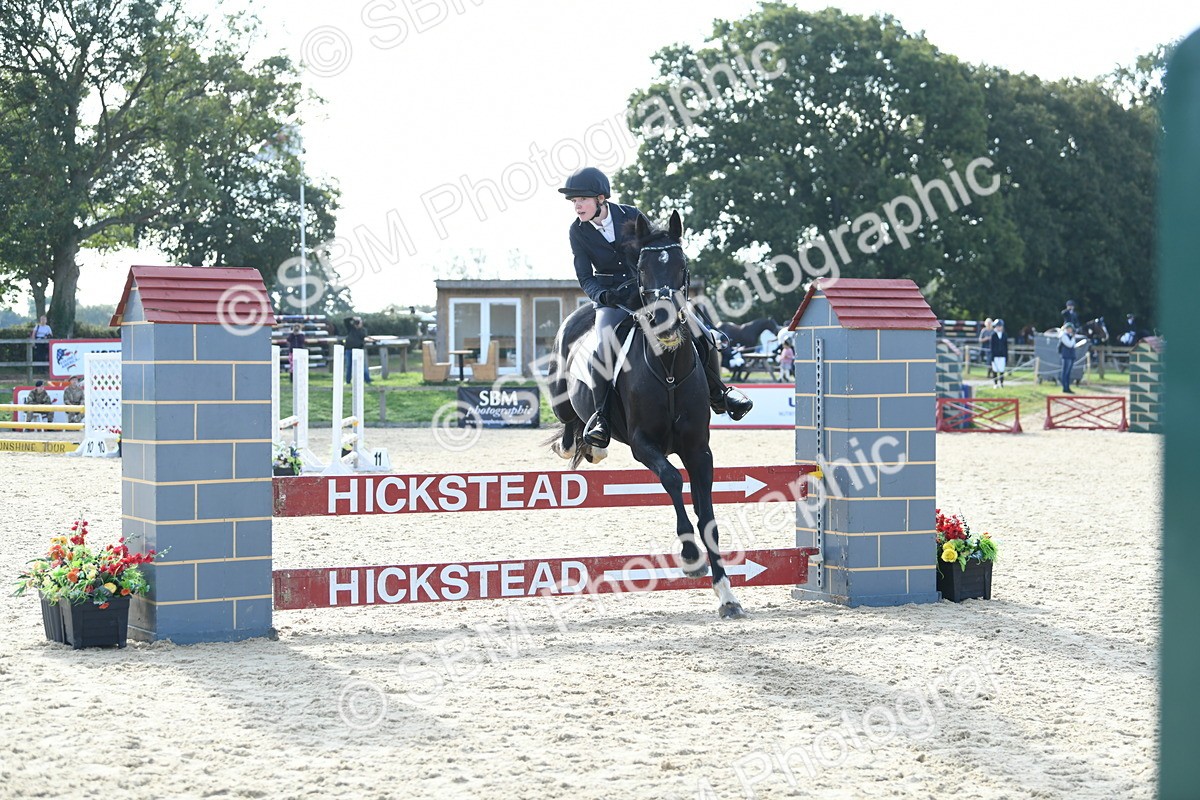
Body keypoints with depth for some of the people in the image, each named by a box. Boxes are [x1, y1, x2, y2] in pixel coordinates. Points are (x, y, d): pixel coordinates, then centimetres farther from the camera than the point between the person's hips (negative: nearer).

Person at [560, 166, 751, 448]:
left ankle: (716, 392, 16)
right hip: (612, 297, -1)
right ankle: (601, 415, -16)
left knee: (702, 335, -10)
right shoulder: (578, 231, -5)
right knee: (604, 348, -32)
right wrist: (603, 295, -25)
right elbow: (585, 277, -5)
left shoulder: (631, 216, -8)